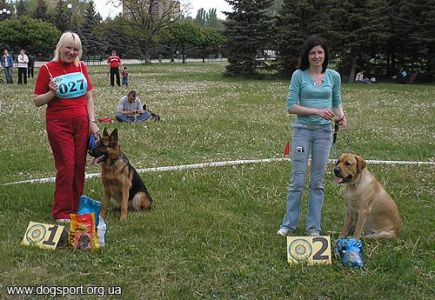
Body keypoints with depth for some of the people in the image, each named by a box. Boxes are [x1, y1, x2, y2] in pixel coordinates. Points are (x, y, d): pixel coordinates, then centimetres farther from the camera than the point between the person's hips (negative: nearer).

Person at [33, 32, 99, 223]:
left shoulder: (81, 67, 8)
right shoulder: (47, 69, -4)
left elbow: (89, 96, 11)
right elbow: (37, 101, -2)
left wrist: (92, 121, 4)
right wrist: (52, 93, -20)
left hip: (81, 123, 4)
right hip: (59, 125, -4)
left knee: (79, 166, 5)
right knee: (66, 166, -6)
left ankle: (76, 208, 17)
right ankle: (61, 213, 4)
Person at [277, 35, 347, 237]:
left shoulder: (334, 76, 4)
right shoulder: (299, 75, -4)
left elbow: (337, 102, 13)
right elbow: (291, 106, -8)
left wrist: (340, 114, -9)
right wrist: (317, 111, -18)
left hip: (324, 132, 2)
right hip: (302, 131, -2)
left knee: (317, 181, 8)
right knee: (297, 180, 1)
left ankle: (313, 226, 17)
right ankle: (288, 224, 14)